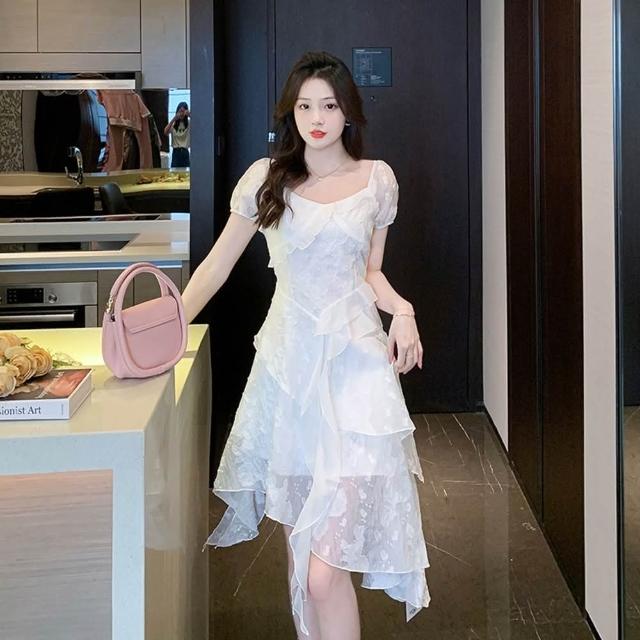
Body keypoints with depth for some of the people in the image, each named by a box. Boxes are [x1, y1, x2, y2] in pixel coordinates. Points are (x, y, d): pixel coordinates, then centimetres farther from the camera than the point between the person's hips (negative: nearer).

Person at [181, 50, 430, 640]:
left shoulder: (377, 179, 6)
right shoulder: (266, 178, 5)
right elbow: (218, 264, 9)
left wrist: (401, 311, -3)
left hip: (354, 362, -2)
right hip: (287, 359, 2)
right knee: (296, 529, 11)